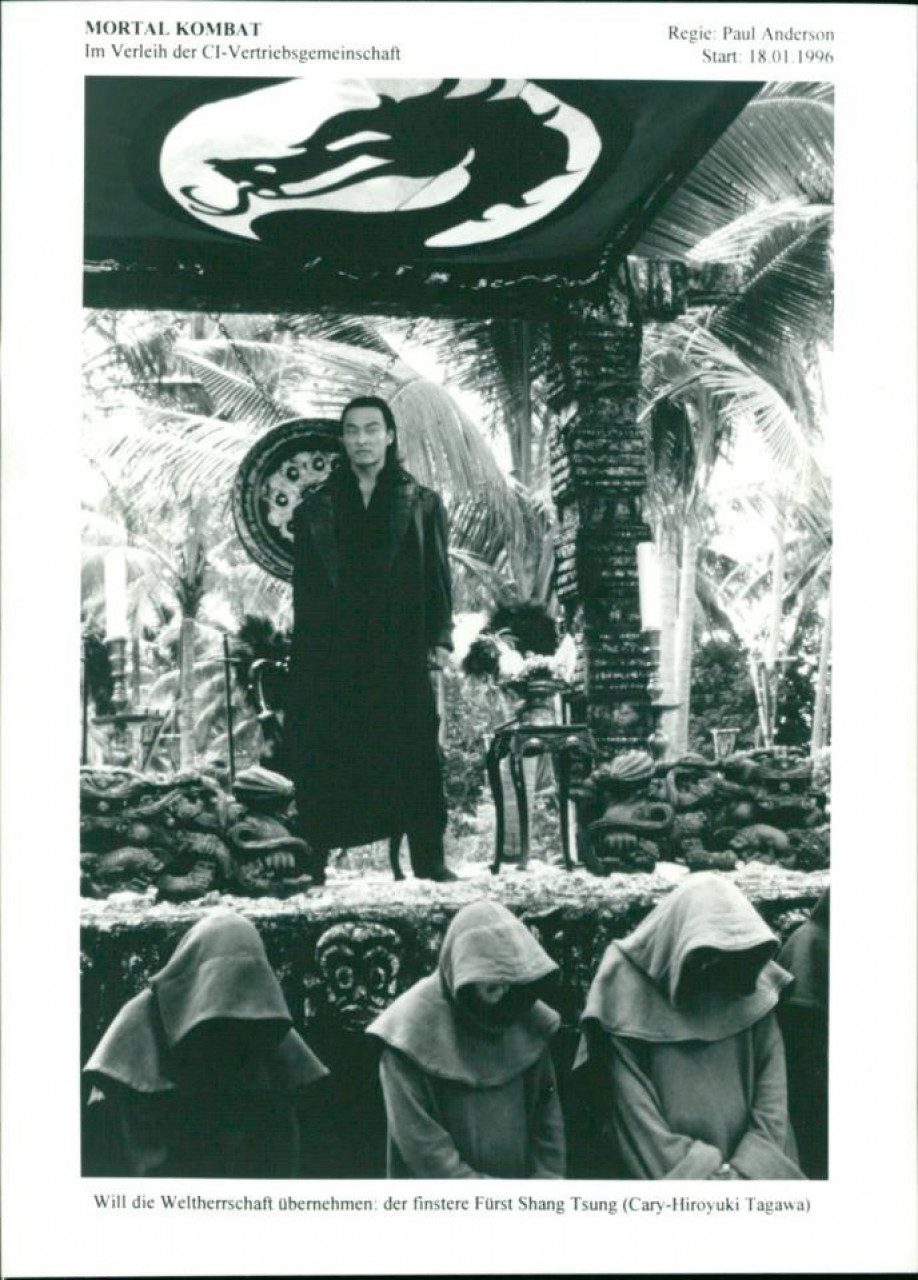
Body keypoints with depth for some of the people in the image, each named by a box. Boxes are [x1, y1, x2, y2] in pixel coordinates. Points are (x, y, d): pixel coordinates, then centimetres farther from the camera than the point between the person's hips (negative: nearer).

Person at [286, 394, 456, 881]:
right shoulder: (316, 508, 12)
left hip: (400, 656, -1)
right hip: (332, 658, 1)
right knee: (324, 763, -1)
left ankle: (428, 861, 3)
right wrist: (305, 652, 1)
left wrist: (439, 638, -3)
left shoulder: (422, 504, 10)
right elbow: (305, 587, 9)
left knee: (414, 757, -3)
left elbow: (438, 578, 7)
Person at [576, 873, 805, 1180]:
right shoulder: (630, 1002, -15)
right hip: (670, 1176, -2)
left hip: (750, 1169, 3)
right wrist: (701, 1173, -21)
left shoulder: (752, 995, -6)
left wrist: (745, 1171, -18)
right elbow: (635, 1117, -17)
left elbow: (772, 1107, -6)